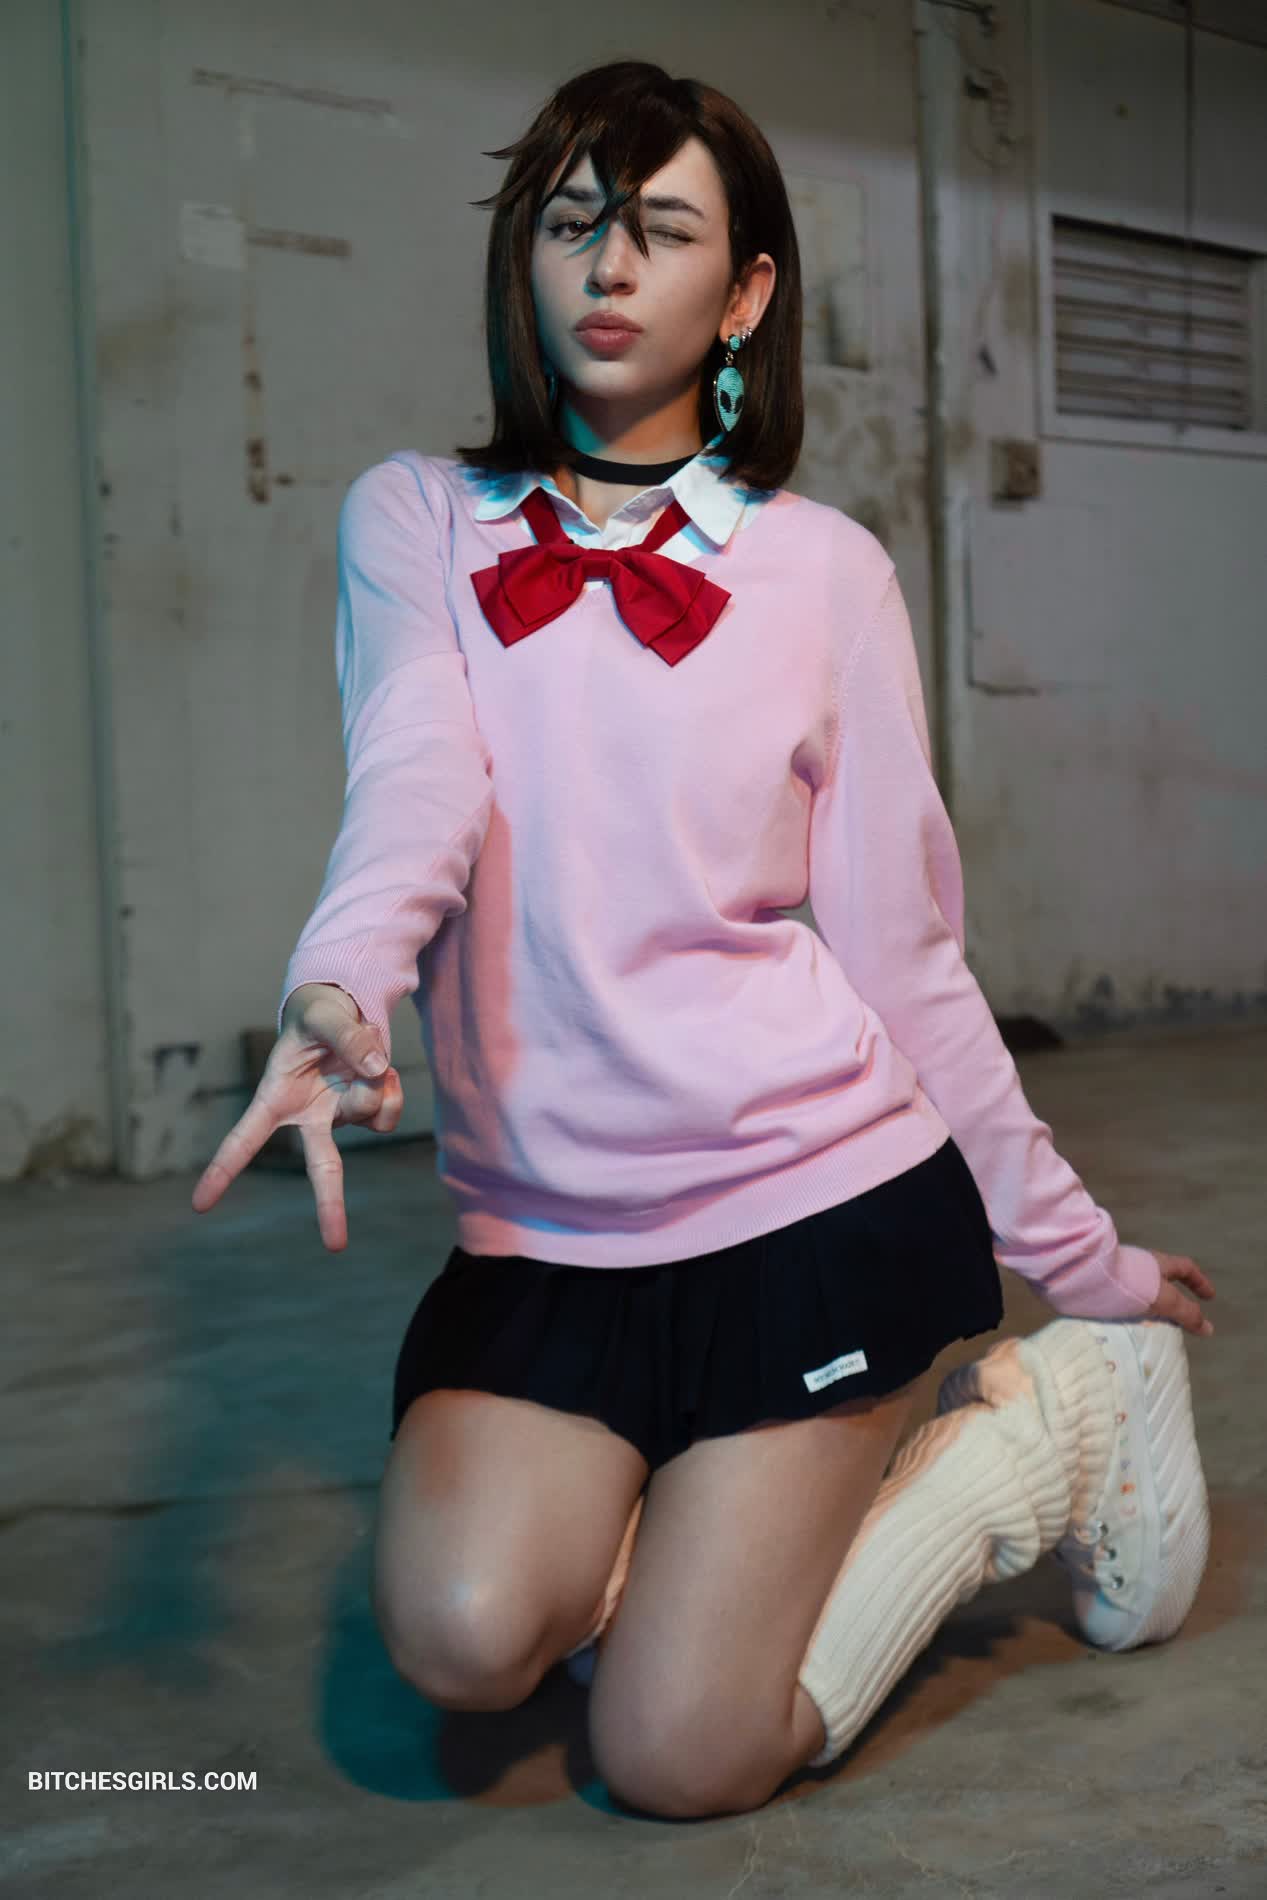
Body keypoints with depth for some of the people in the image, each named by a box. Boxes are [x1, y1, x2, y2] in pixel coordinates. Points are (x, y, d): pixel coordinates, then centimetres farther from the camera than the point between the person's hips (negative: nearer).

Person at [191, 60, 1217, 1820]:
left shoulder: (823, 568, 0)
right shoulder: (414, 519, 4)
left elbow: (904, 952, 3)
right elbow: (414, 782, -16)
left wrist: (1076, 1254, 6)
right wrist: (343, 988, -38)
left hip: (816, 1192, -2)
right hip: (540, 1223, 2)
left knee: (680, 1761, -7)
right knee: (466, 1637, -19)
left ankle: (1036, 1434, 17)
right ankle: (695, 1507, 15)